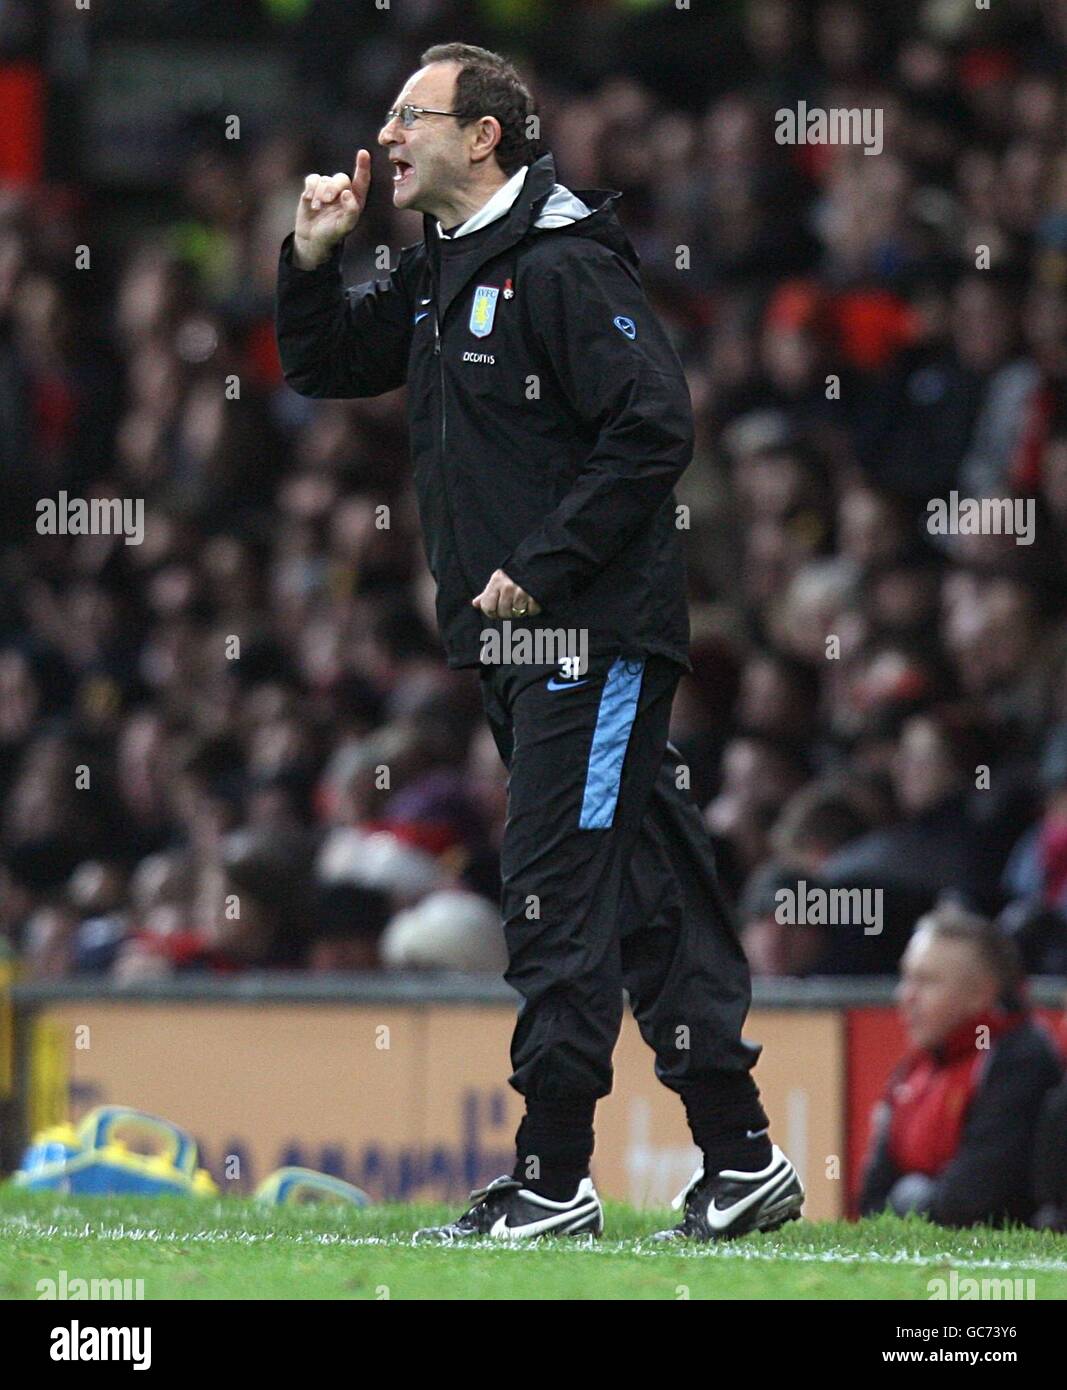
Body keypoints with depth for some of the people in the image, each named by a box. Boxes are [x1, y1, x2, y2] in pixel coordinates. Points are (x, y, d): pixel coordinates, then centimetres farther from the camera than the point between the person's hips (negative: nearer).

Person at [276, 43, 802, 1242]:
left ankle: (551, 1178, -5)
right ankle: (740, 1162, 13)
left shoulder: (565, 267, -14)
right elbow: (325, 369, 25)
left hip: (592, 636, -9)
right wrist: (311, 257, 7)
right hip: (513, 645, 9)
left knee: (556, 894, -8)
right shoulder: (436, 275, 15)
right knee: (646, 896, 10)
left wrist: (542, 568, -19)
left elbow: (654, 431, -20)